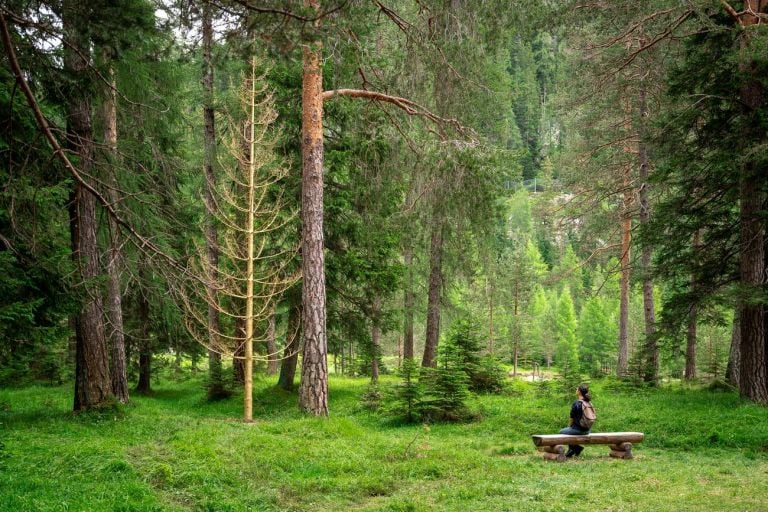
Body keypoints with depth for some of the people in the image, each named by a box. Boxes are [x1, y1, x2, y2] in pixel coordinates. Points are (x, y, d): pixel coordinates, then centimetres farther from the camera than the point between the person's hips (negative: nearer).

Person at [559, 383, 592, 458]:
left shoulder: (576, 404, -17)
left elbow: (572, 418, -11)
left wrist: (569, 426, 10)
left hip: (578, 429, -7)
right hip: (587, 430, 7)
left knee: (562, 432, 17)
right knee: (569, 430, 32)